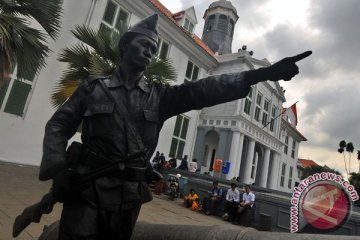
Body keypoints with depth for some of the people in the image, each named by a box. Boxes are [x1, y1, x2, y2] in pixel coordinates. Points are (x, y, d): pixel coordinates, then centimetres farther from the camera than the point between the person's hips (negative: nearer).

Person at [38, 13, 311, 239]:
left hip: (130, 197, 2)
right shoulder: (93, 86, 2)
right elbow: (59, 126, 3)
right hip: (87, 190, -2)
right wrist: (57, 168, -14)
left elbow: (204, 90, -7)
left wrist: (262, 74, -16)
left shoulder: (159, 96, 4)